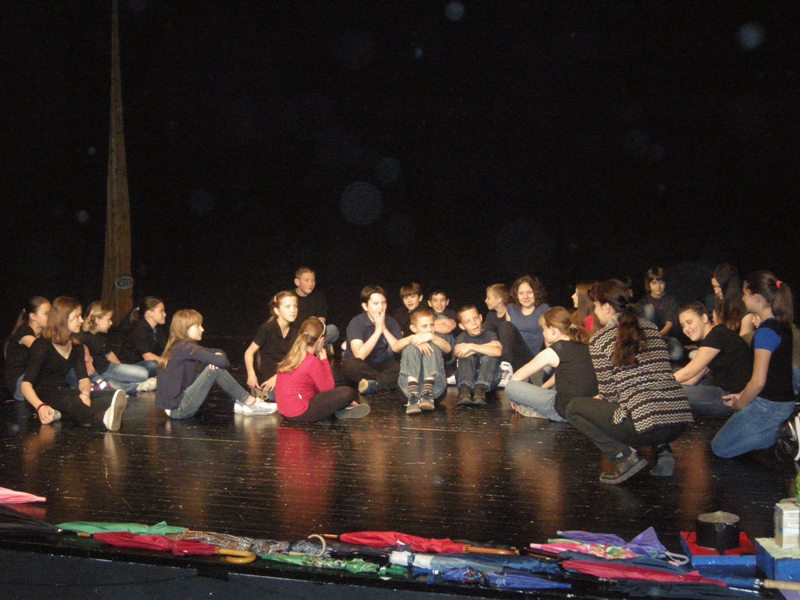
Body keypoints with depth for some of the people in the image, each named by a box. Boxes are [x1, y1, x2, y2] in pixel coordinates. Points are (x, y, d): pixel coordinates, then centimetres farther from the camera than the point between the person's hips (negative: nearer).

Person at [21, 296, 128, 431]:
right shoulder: (42, 346, -13)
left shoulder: (76, 345, 6)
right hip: (42, 396, -7)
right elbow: (26, 384, -21)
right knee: (73, 402, -38)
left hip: (63, 392, 7)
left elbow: (84, 378, 0)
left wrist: (85, 394, -25)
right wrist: (40, 406, -40)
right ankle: (105, 418, -70)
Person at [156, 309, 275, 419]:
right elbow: (222, 361, -24)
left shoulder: (179, 346, 11)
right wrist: (218, 358, 1)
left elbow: (218, 352, 17)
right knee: (216, 369, -15)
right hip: (177, 409, -10)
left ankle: (239, 404, 6)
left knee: (214, 365, 10)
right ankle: (250, 403, -4)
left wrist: (217, 357, -8)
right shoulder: (185, 347, -16)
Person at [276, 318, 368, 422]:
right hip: (300, 413, -9)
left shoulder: (293, 356, 8)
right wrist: (324, 360, -2)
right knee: (348, 392, -12)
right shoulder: (313, 361, -17)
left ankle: (342, 408, 8)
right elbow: (328, 389, -6)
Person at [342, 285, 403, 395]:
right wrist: (378, 330, -25)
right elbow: (360, 355, -27)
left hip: (382, 365, 3)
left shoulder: (391, 322, -4)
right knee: (351, 365, -36)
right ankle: (388, 380, -24)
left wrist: (384, 329, -20)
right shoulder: (356, 322, -15)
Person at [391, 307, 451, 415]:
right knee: (411, 346, -17)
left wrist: (431, 336, -16)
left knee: (431, 345, -14)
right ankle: (413, 395, -39)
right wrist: (412, 338, -18)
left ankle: (428, 394, -35)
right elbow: (395, 347, 0)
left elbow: (448, 348, 1)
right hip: (410, 383, 0)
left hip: (434, 385, 0)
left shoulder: (436, 339, 29)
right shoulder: (409, 340, 27)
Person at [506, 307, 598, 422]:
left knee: (511, 386, -6)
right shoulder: (582, 345, 9)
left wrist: (516, 397, 18)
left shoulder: (552, 352, -9)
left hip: (567, 412, -8)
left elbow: (517, 377, 1)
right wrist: (543, 387, 26)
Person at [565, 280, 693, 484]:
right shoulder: (651, 328, 17)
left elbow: (609, 395, 2)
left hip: (646, 423, -6)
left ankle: (625, 456, -1)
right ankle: (662, 450, 14)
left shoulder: (599, 340, 0)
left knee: (574, 407, 13)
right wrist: (602, 399, 33)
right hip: (681, 421, 6)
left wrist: (598, 400, 26)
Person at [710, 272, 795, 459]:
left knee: (720, 447, 1)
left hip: (769, 406, -9)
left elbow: (759, 381, -22)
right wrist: (742, 395, 12)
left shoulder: (765, 332, -20)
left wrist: (739, 405, -5)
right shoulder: (781, 326, 7)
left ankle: (780, 434, -6)